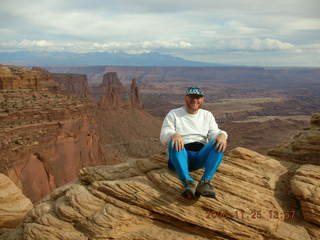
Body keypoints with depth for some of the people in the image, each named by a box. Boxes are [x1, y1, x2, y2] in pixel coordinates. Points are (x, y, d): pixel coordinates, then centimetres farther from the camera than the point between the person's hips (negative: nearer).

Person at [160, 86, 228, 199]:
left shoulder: (207, 115, 21)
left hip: (201, 156, 2)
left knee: (219, 143, -25)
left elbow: (214, 132, 8)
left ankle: (205, 182, -39)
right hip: (181, 155, -2)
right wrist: (174, 135, -26)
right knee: (174, 143, -34)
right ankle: (188, 183, -49)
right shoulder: (173, 114, 11)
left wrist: (222, 135, -18)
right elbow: (163, 136, -1)